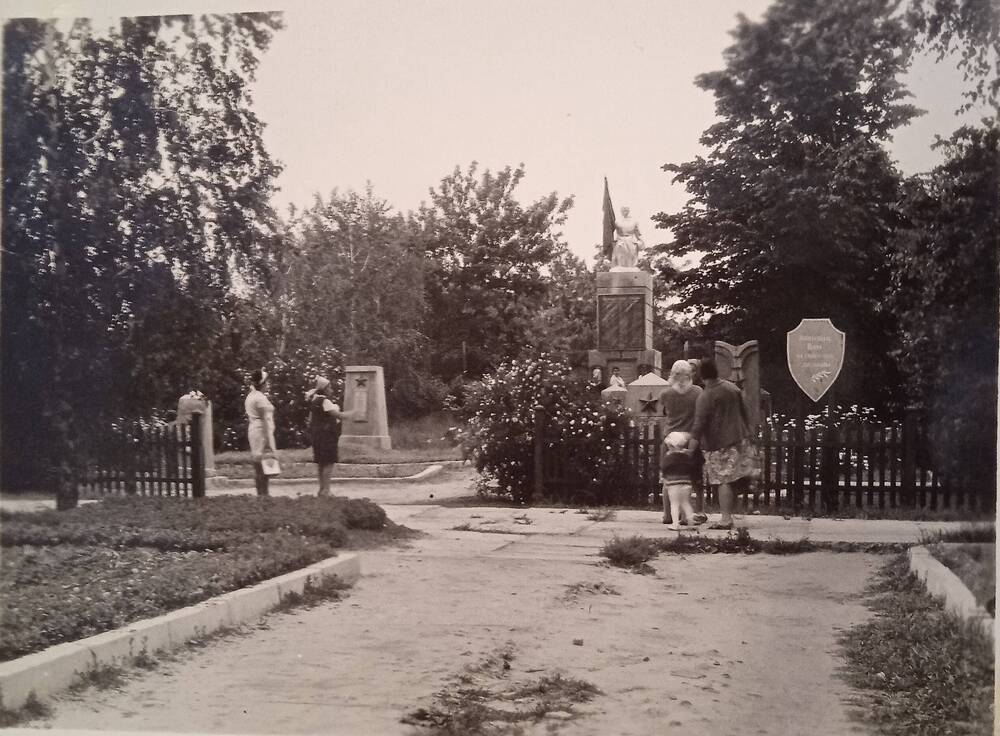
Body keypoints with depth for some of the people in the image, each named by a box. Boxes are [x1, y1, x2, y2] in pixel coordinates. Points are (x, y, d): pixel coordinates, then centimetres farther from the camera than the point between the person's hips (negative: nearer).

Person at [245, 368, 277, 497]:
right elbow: (266, 421, -18)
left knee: (257, 467, 11)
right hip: (262, 432, -10)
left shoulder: (250, 397, 15)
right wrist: (270, 442, -19)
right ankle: (264, 493, -10)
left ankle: (260, 493, 14)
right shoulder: (261, 398, -14)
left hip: (252, 430, 10)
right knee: (264, 467, -9)